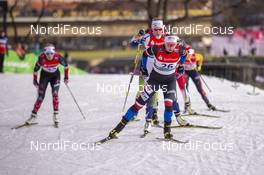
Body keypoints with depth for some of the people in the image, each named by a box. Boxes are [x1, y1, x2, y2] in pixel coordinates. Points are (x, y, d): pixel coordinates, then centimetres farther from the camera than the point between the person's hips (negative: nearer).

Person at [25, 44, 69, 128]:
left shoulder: (58, 57, -27)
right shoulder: (42, 58, -28)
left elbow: (65, 64, -7)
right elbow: (36, 68, -11)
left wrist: (66, 77, -3)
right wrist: (35, 80, -5)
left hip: (55, 76, 0)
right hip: (45, 76, 0)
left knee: (55, 94, -17)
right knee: (40, 96, -3)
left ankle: (56, 116, -11)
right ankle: (33, 115, 10)